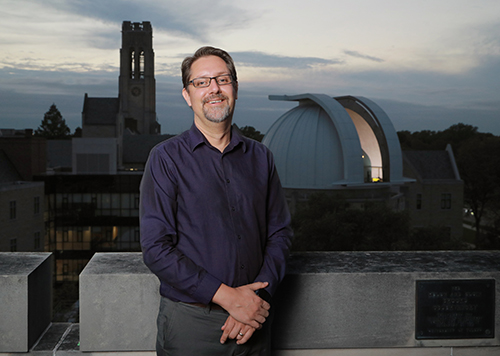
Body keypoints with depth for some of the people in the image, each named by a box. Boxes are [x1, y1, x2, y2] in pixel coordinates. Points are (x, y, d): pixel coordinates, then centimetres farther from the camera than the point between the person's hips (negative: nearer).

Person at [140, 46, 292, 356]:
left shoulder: (260, 157, 7)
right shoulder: (166, 158, -5)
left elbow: (280, 232, 5)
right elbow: (156, 248, -12)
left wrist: (257, 294, -10)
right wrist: (227, 296, -17)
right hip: (189, 321, -3)